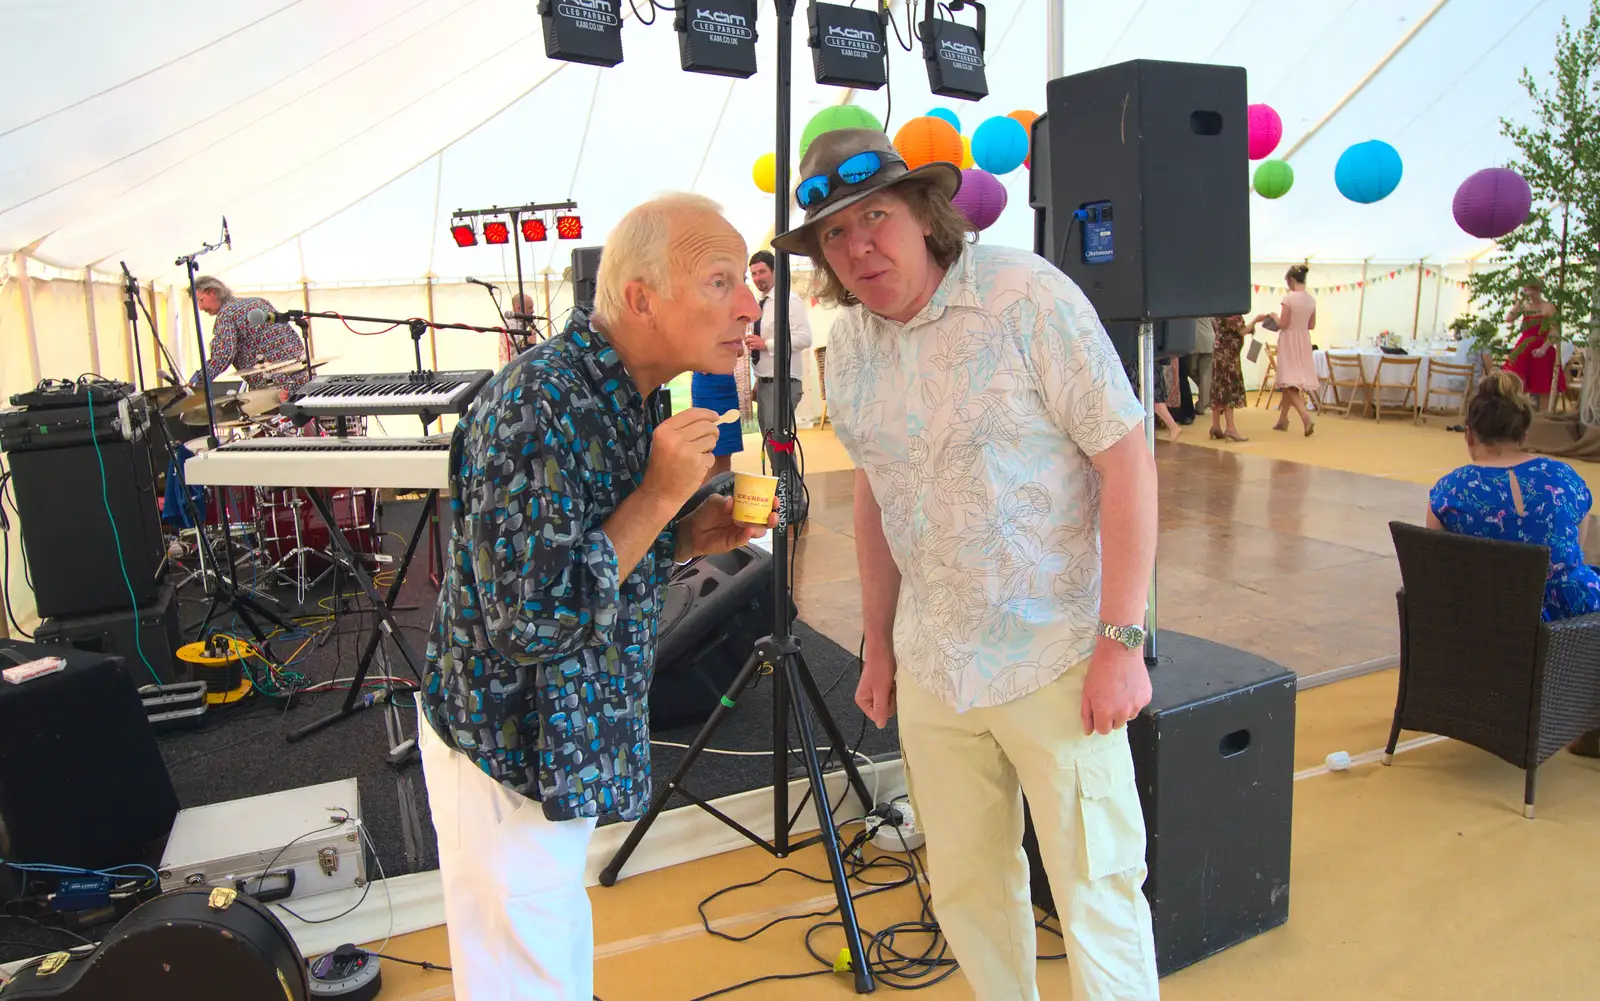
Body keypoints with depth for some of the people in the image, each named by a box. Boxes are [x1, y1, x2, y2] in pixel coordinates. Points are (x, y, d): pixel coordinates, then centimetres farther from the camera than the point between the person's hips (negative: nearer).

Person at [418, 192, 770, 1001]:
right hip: (508, 757, -9)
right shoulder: (539, 407, -28)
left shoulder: (624, 391, 2)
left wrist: (689, 537, -4)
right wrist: (662, 495, -26)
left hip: (566, 735, 9)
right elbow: (536, 619, -30)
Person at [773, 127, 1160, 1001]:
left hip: (1053, 658, -5)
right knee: (965, 886, 17)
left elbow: (1126, 458, -14)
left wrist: (1122, 640, -18)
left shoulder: (1028, 297, -13)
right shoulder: (849, 344, 5)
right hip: (932, 667, 6)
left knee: (1095, 888, 3)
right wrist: (878, 645, 15)